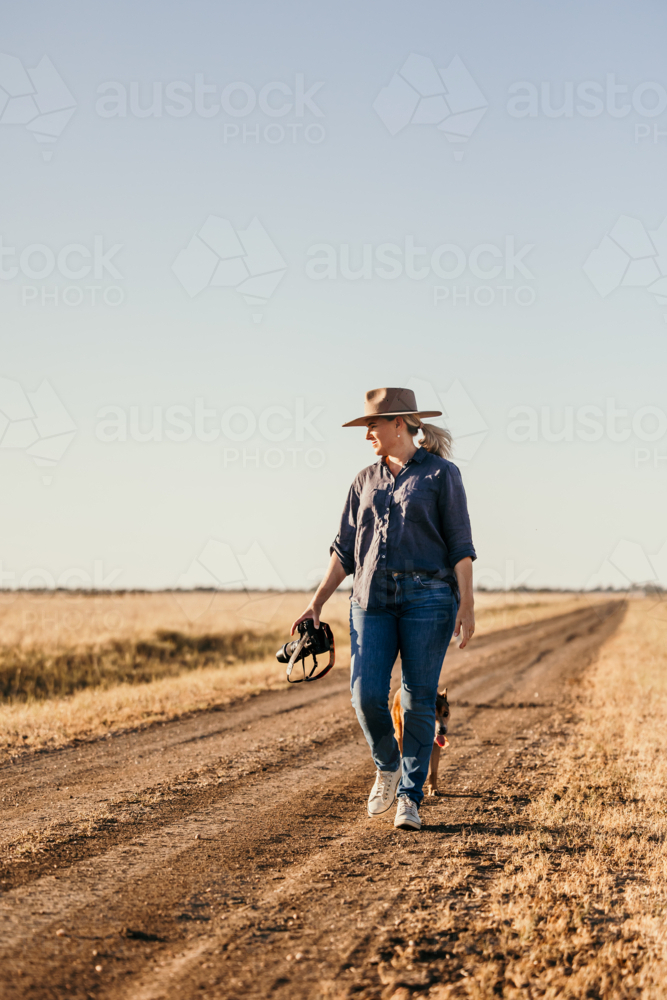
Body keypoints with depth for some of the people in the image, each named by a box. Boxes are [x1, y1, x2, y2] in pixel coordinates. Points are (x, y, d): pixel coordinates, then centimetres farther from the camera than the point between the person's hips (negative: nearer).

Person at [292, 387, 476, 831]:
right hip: (372, 597, 4)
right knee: (366, 695, -9)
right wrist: (317, 602, 9)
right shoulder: (365, 481, 16)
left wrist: (467, 603, -10)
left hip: (427, 598, -4)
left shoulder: (441, 474, 2)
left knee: (419, 701, -2)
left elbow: (460, 544, -2)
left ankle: (410, 798, 9)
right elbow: (346, 549, 16)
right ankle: (387, 766, 19)